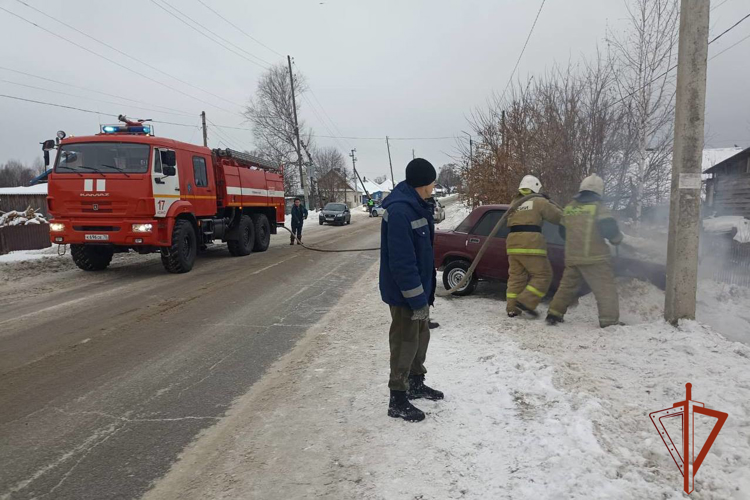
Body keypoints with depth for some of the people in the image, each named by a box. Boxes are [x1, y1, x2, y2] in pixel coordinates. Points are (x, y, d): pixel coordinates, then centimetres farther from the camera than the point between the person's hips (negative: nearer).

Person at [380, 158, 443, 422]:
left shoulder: (415, 206, 9)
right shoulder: (399, 211, -25)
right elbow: (402, 261, -28)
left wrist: (425, 291, 16)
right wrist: (417, 298, -25)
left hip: (419, 287, 10)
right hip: (404, 292, -10)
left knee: (421, 337, 21)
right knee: (405, 343, 1)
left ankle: (416, 383, 39)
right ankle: (398, 400, 16)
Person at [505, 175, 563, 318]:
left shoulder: (514, 202, 17)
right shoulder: (539, 201, 2)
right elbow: (559, 216, 6)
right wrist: (550, 203, 23)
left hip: (513, 243, 6)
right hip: (531, 243, -6)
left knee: (516, 276, 13)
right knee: (542, 275, 3)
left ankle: (512, 308, 11)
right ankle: (526, 301, -9)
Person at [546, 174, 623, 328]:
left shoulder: (569, 207, 11)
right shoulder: (598, 207, -6)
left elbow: (563, 231, 20)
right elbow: (610, 229, -14)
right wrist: (617, 239, 6)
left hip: (572, 257, 5)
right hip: (594, 258, -5)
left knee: (567, 285, 16)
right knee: (605, 288, 1)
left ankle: (554, 313, 13)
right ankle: (609, 320, -1)